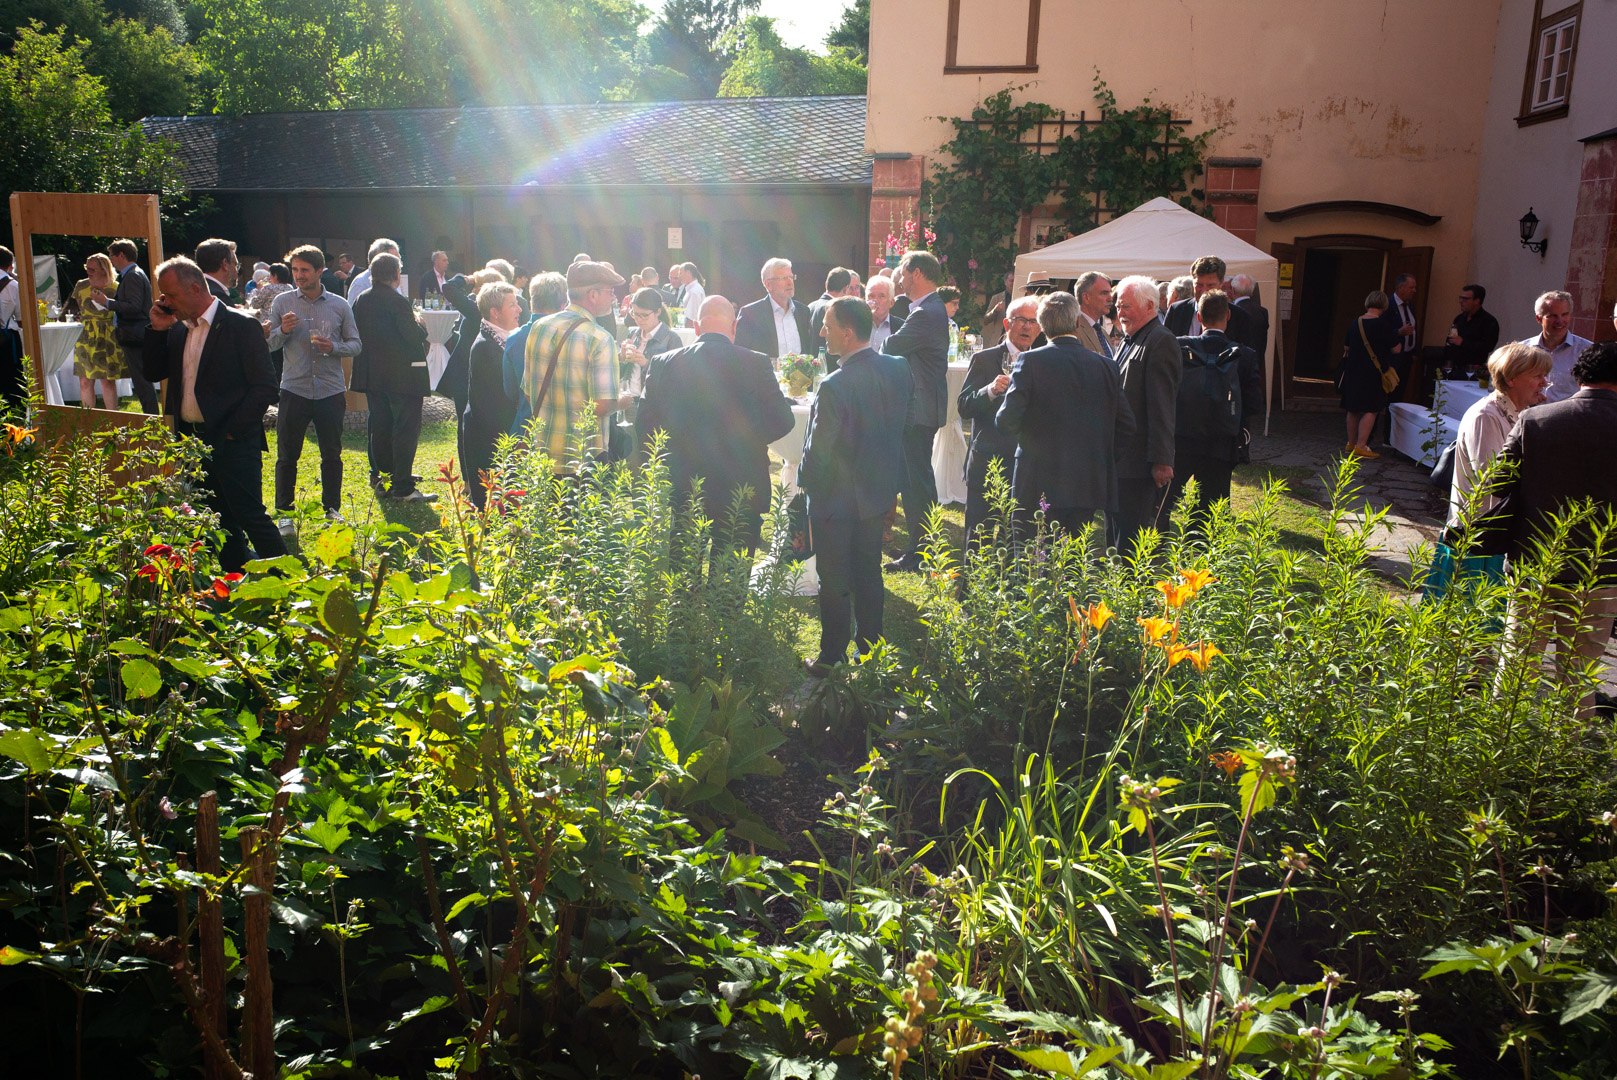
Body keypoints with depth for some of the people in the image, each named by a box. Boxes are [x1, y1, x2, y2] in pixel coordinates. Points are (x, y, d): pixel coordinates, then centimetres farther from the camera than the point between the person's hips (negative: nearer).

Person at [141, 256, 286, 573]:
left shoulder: (241, 326, -10)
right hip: (192, 440, 7)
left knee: (251, 517, -7)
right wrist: (157, 329, 3)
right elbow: (153, 373, 15)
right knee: (221, 523, 13)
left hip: (233, 442, -7)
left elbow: (265, 386, -13)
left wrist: (233, 431, -15)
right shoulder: (178, 330, 12)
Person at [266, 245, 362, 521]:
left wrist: (333, 347, -14)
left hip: (331, 391, 1)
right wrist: (283, 330, -16)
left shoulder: (340, 305, 3)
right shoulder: (282, 302, 2)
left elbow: (355, 344, 5)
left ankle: (332, 508, 23)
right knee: (287, 455, 4)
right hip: (294, 390, 0)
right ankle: (284, 510, 15)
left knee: (332, 455, 10)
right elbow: (268, 343, 5)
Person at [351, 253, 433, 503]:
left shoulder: (361, 301, 6)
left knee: (379, 424, 16)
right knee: (406, 428, -3)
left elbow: (356, 334, 10)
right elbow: (414, 336, -18)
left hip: (372, 374, 8)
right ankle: (403, 487, -4)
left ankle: (381, 477, 25)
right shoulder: (397, 301, -16)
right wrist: (420, 324, 2)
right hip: (401, 375, -7)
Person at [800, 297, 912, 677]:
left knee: (835, 584, 9)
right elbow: (901, 425, 4)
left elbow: (819, 450, -20)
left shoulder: (835, 386, -27)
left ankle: (831, 660, 22)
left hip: (836, 499, -6)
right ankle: (870, 650, 32)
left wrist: (805, 483, -1)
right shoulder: (899, 369, -6)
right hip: (879, 492, 6)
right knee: (869, 575, 20)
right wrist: (888, 479, 15)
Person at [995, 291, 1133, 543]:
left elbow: (1007, 420, -13)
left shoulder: (1031, 361, -8)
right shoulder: (1105, 366, 3)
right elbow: (1126, 425, 5)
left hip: (1039, 488, -3)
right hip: (1091, 489, 4)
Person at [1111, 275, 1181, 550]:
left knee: (1131, 542, -6)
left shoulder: (1160, 342, -13)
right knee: (1117, 537, 15)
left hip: (1140, 463, -10)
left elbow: (1162, 406, -18)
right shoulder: (1130, 341, 18)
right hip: (1120, 460, 10)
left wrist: (1161, 461, -20)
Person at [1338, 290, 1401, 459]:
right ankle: (1361, 446, -10)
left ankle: (1351, 443, 22)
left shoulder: (1355, 323, 4)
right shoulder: (1383, 326, -14)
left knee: (1353, 409, 14)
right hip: (1372, 374, -6)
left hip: (1352, 372, 6)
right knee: (1371, 410, -3)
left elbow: (1346, 347, 15)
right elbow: (1396, 349, -8)